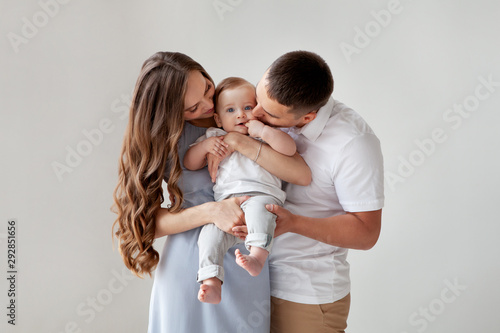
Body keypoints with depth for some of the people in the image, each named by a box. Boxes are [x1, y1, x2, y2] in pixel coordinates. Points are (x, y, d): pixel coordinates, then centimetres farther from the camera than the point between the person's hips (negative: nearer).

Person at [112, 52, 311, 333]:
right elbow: (149, 220, -11)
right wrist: (211, 211, -25)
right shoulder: (162, 138, -3)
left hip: (245, 262, 2)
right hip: (190, 261, -1)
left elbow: (302, 174, -12)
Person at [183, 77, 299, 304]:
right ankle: (211, 283, -23)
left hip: (262, 194, -3)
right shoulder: (214, 138, 24)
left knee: (258, 208, -38)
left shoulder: (266, 135, 18)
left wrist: (264, 131, -7)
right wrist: (204, 145, 2)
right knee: (210, 232, -22)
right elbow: (189, 163, 20)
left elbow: (290, 149, 1)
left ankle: (257, 257, -46)